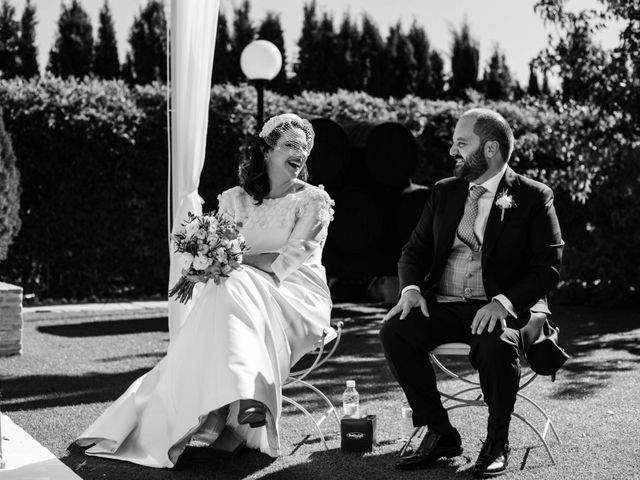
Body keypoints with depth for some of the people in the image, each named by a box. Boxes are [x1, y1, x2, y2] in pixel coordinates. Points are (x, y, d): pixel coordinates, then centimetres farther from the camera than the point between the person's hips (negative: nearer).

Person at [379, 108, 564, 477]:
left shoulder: (534, 197, 0)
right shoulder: (445, 192, 14)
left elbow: (548, 268, -6)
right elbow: (415, 250, 15)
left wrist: (503, 303, -23)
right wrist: (411, 289, -7)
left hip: (506, 308, -4)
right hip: (445, 306, 5)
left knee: (496, 344, -37)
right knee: (395, 331, -23)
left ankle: (497, 443, -11)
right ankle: (440, 433, -7)